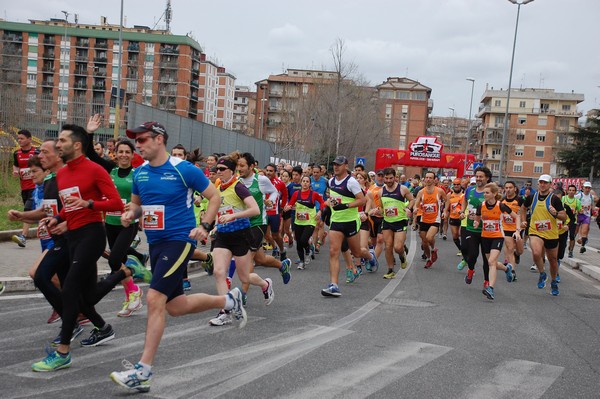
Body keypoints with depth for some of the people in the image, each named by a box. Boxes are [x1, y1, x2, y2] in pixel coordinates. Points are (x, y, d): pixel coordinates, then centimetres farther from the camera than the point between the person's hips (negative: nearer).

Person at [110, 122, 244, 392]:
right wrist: (130, 214, -1)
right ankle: (228, 300, 34)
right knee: (175, 307, 12)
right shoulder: (139, 173, 6)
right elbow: (136, 202, 21)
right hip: (155, 243, 8)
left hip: (179, 240, -7)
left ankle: (143, 371, -8)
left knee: (155, 299, -17)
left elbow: (214, 196, -3)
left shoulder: (184, 169, -11)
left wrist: (204, 226, -15)